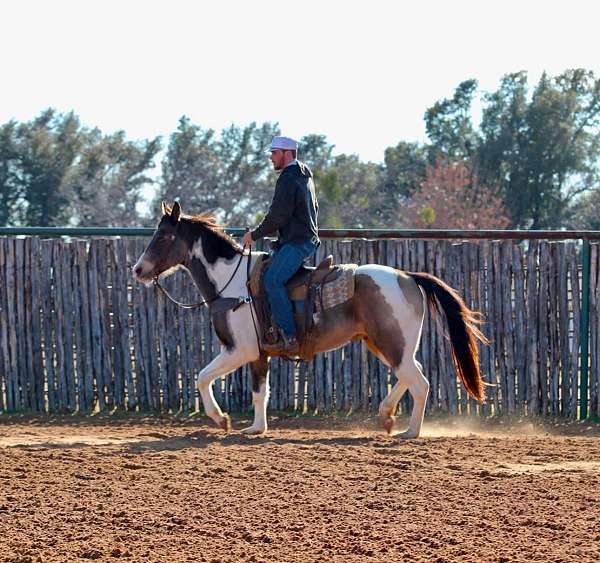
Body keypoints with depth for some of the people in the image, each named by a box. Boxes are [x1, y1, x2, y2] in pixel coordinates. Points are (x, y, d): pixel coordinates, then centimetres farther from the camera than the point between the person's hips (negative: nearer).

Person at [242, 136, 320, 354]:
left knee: (273, 280, -24)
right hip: (309, 239, 11)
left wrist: (255, 235, -4)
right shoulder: (306, 177, 21)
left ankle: (290, 338, -31)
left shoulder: (288, 179, -12)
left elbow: (278, 216, -16)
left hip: (296, 243, -11)